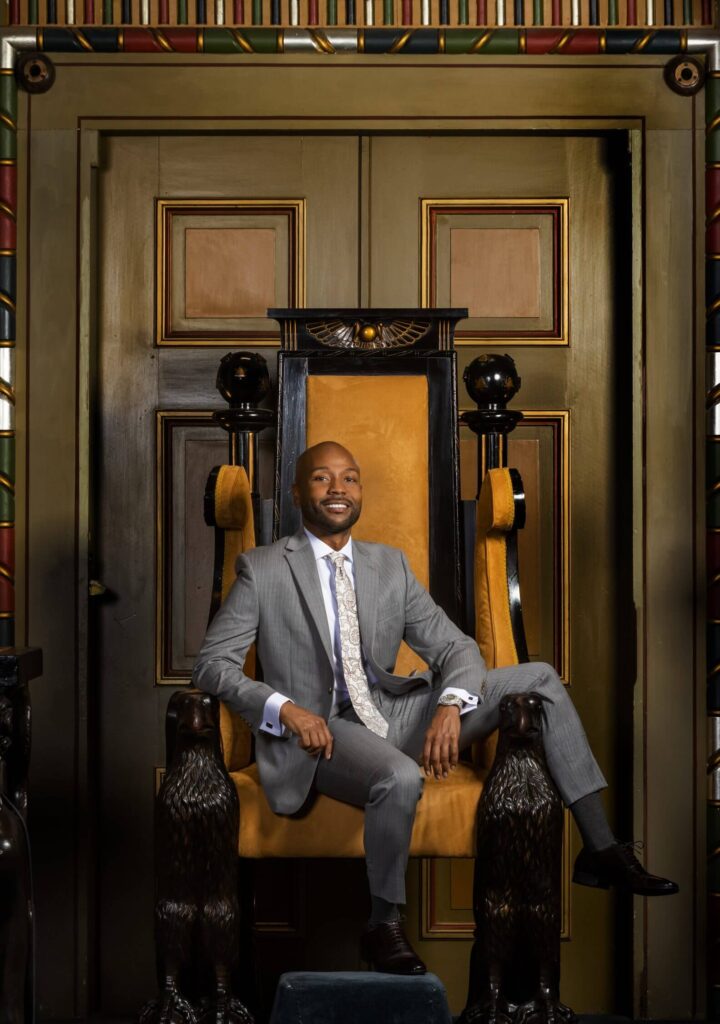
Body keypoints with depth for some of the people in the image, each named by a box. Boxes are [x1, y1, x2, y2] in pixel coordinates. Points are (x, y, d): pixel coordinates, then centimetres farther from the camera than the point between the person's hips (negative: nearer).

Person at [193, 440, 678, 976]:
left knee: (537, 676, -4)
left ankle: (600, 848, 0)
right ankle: (384, 925, -13)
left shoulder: (391, 565, 11)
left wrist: (450, 706, -16)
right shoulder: (262, 569, -1)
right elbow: (212, 664, -5)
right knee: (401, 777, -38)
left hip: (394, 713, 6)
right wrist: (284, 708, -22)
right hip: (319, 729, -5)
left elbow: (456, 647, 6)